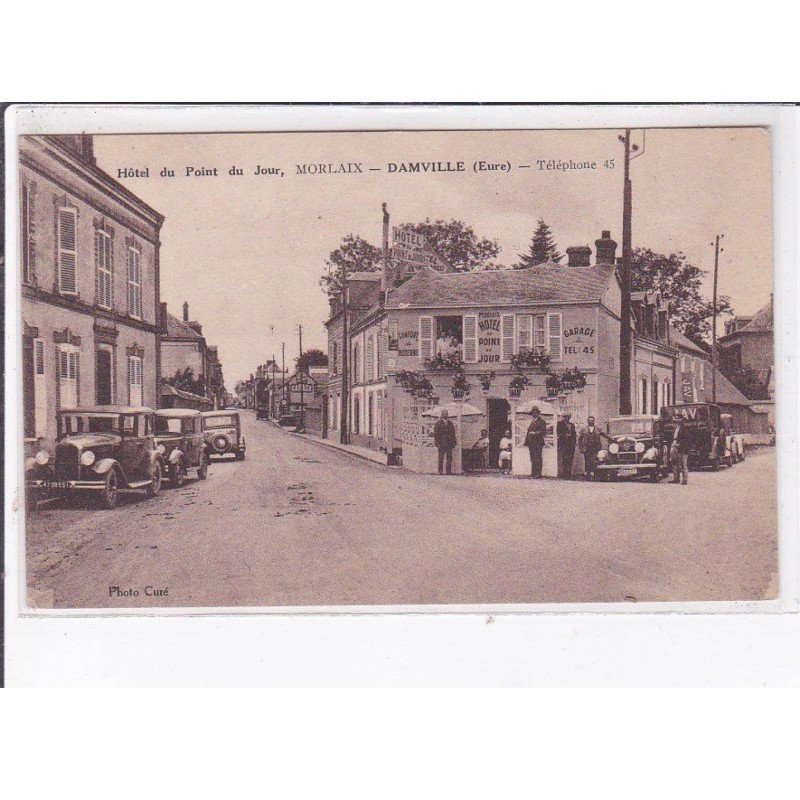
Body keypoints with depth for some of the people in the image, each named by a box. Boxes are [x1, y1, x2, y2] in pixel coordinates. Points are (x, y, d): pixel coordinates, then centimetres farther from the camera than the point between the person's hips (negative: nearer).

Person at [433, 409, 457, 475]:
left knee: (449, 458, 4)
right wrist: (437, 443, -10)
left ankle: (449, 471, 9)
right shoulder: (438, 423, 0)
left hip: (449, 444, 4)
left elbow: (453, 433, 16)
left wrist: (454, 442, 9)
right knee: (441, 458, -2)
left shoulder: (450, 423, 13)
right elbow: (435, 434, -3)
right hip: (441, 444, -4)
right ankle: (440, 471, 3)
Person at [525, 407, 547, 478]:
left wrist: (535, 433, -20)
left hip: (538, 443, -8)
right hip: (531, 443, 8)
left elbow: (544, 431, -11)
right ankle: (533, 473, 12)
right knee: (533, 459, 8)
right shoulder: (532, 422, 23)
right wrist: (527, 442, 15)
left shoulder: (541, 421, -2)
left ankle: (538, 474, -10)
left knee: (537, 458, -10)